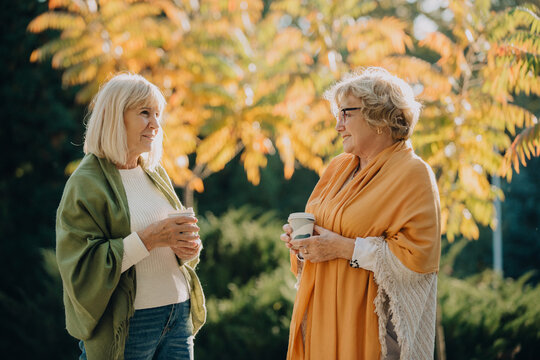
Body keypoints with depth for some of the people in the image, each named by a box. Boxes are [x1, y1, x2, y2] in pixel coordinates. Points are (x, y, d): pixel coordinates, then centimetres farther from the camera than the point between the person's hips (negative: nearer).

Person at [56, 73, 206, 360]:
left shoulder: (156, 174, 12)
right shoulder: (86, 183, -8)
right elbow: (81, 268, -16)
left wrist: (186, 249, -4)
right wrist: (148, 238, -21)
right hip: (126, 326, -6)